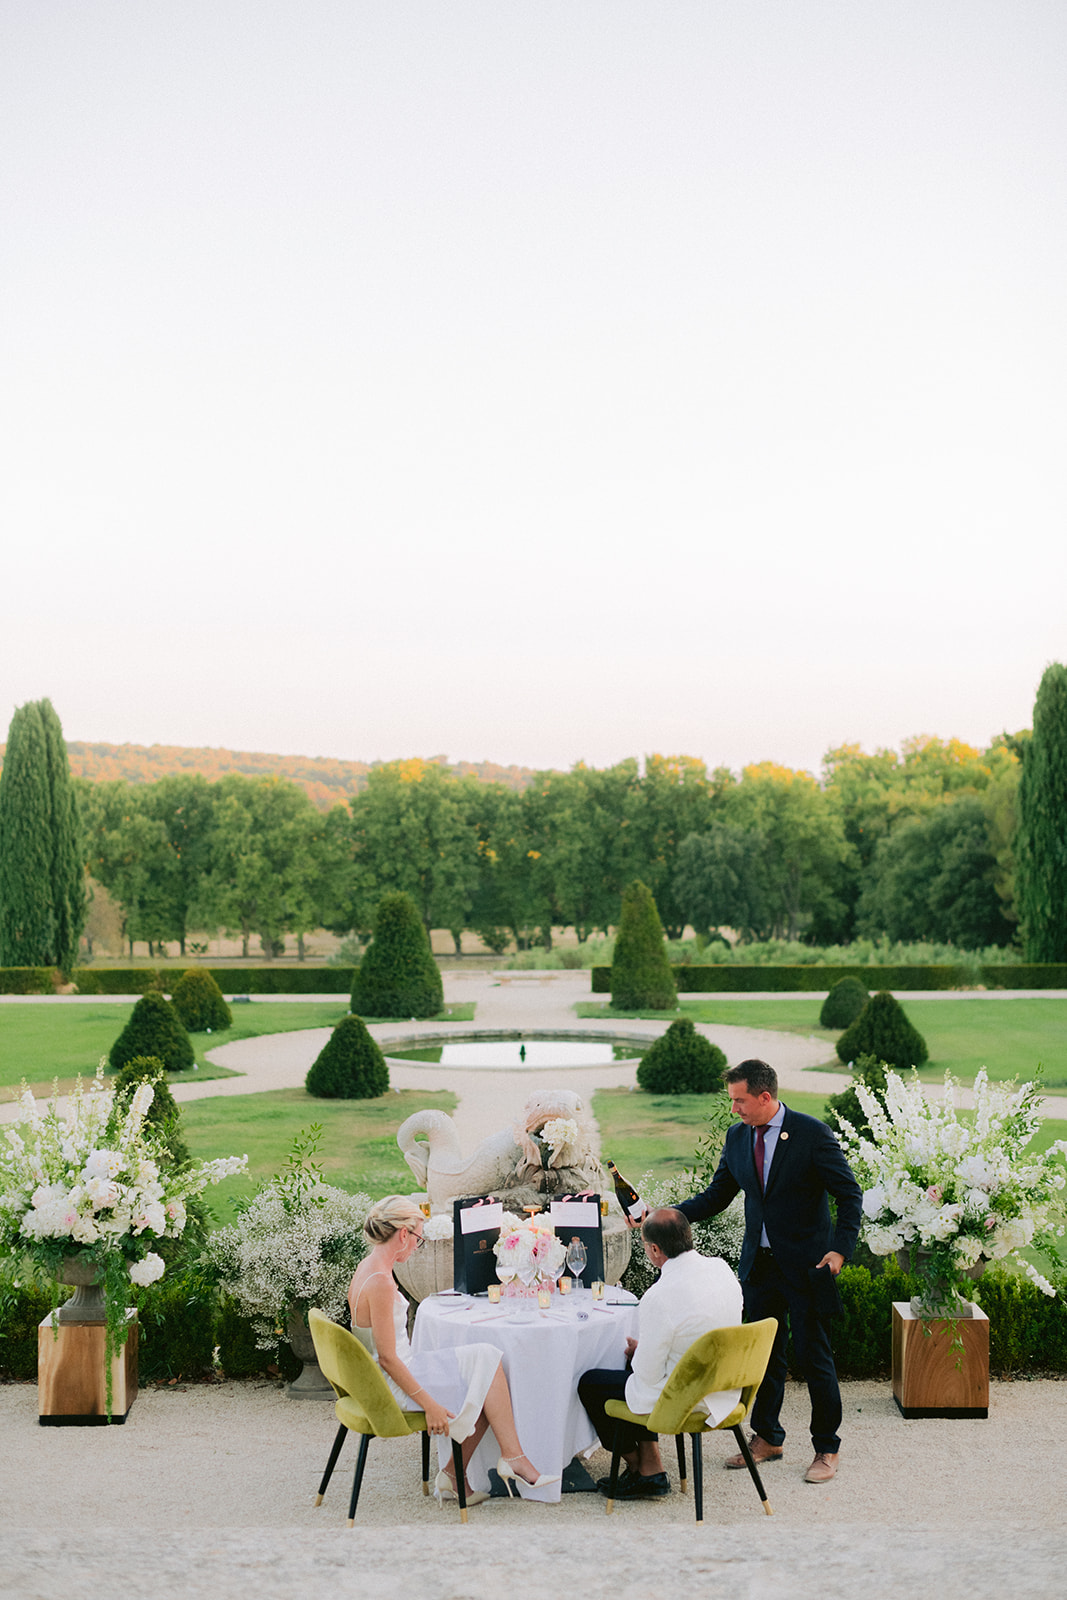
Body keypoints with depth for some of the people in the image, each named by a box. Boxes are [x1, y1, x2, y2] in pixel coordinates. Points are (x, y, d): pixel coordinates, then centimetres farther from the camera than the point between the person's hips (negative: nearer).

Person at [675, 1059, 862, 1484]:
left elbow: (849, 1194, -9)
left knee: (813, 1357, 0)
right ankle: (767, 1437, 29)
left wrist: (841, 1248, -19)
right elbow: (716, 1196, 11)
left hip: (806, 1266, -5)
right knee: (763, 1354, 14)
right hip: (759, 1264, 6)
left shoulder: (811, 1133, -12)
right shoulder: (737, 1137, 5)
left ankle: (826, 1449, 13)